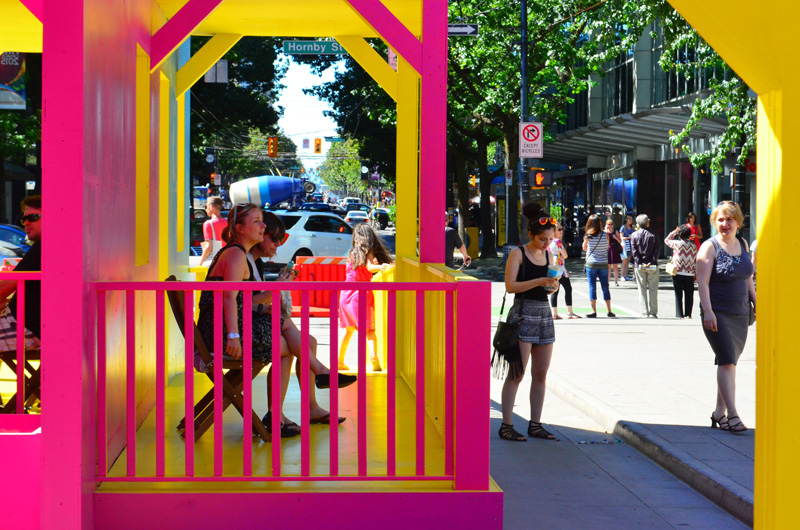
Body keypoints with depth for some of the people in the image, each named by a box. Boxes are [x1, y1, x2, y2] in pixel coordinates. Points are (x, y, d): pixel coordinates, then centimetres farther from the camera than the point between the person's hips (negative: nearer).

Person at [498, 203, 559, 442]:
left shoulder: (548, 255, 13)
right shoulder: (518, 254, -5)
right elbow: (511, 285, -14)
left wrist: (553, 285, -1)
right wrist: (539, 282, -22)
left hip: (545, 314, 7)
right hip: (523, 314, -7)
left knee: (541, 373, 7)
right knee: (517, 373, -8)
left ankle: (535, 424, 13)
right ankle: (506, 425, -5)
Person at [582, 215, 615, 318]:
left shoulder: (588, 236, -7)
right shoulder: (605, 235, -4)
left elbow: (584, 248, 7)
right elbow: (607, 247, 9)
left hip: (591, 264, -2)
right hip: (603, 264, 2)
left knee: (592, 287, 3)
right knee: (605, 287, 9)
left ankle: (594, 311, 1)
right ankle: (609, 311, 10)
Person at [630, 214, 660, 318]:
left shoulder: (634, 235, 0)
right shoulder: (653, 235, -2)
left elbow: (633, 251, -5)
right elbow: (656, 250, -7)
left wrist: (638, 263, -7)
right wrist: (652, 262, -7)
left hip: (639, 266, 1)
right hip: (652, 266, -1)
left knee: (642, 290, 5)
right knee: (653, 290, 6)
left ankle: (644, 313, 3)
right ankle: (653, 313, 4)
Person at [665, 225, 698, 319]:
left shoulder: (677, 243, -7)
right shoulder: (693, 246, 1)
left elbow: (667, 240, 12)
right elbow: (695, 261, 5)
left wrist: (674, 232, 17)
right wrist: (695, 273, 12)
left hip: (678, 273, -2)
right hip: (689, 273, 2)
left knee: (678, 294, 5)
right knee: (689, 295, 8)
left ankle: (679, 314, 4)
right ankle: (688, 314, 7)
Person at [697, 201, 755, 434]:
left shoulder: (742, 244, 11)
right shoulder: (710, 247, -8)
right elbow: (702, 281, -14)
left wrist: (755, 302, 17)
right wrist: (708, 311, -22)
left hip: (740, 314, 6)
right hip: (717, 314, -6)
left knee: (729, 363, 11)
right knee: (727, 361, -15)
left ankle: (719, 413, 21)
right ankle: (732, 415, -17)